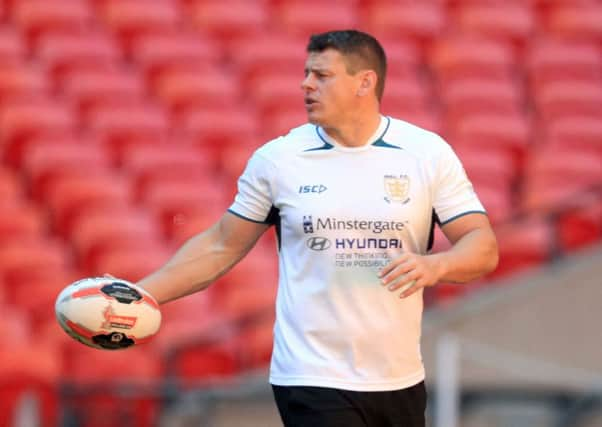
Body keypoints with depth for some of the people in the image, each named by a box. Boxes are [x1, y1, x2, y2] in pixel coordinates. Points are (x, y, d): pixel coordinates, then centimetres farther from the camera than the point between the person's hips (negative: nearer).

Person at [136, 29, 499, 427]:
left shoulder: (430, 153, 0)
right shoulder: (275, 159, 1)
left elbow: (483, 246, -2)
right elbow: (221, 246, 10)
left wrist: (435, 265, -23)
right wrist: (139, 295, 1)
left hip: (401, 381, 2)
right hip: (313, 383, -2)